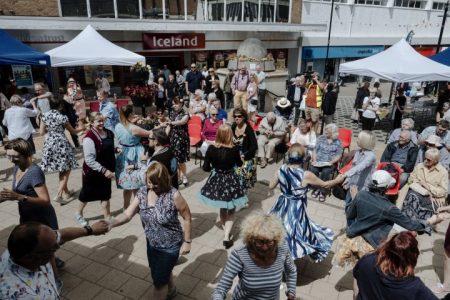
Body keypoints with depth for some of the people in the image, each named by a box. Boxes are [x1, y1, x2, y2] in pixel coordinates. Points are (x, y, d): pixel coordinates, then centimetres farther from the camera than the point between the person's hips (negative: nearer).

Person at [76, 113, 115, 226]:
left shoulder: (109, 133, -2)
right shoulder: (89, 138, -24)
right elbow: (89, 160, -25)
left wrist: (112, 168, 3)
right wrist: (103, 170, -27)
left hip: (106, 170, 5)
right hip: (92, 171, -5)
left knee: (105, 193, 14)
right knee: (87, 193, 15)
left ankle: (107, 216, 29)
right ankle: (79, 214, 41)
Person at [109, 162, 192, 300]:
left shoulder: (173, 195, -28)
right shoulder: (142, 192, -13)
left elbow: (187, 218, -17)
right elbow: (127, 214, -17)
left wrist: (187, 242, -12)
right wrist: (110, 224, -34)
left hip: (170, 246, -6)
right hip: (151, 244, 6)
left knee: (159, 281, 8)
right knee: (162, 273, 29)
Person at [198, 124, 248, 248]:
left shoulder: (211, 148, -14)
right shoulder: (234, 149, -17)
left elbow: (205, 168, -8)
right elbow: (240, 164, 1)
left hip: (216, 180, 2)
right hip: (230, 181, -2)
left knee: (222, 209, 25)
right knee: (231, 211, 15)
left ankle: (225, 231, 40)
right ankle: (226, 237, 4)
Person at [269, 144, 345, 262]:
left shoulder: (281, 169, -9)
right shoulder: (306, 175, -21)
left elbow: (271, 186, 4)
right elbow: (324, 185, -5)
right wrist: (338, 180, 13)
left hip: (282, 208, 5)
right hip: (296, 211, -5)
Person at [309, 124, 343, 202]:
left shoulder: (338, 142, 5)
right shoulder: (321, 138, 12)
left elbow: (339, 155, -1)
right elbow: (315, 150, 7)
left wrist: (331, 162, -17)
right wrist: (314, 160, -9)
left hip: (330, 163, -2)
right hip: (318, 161, 2)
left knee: (325, 172, -33)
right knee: (313, 170, -28)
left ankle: (323, 192, -16)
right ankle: (316, 188, -7)